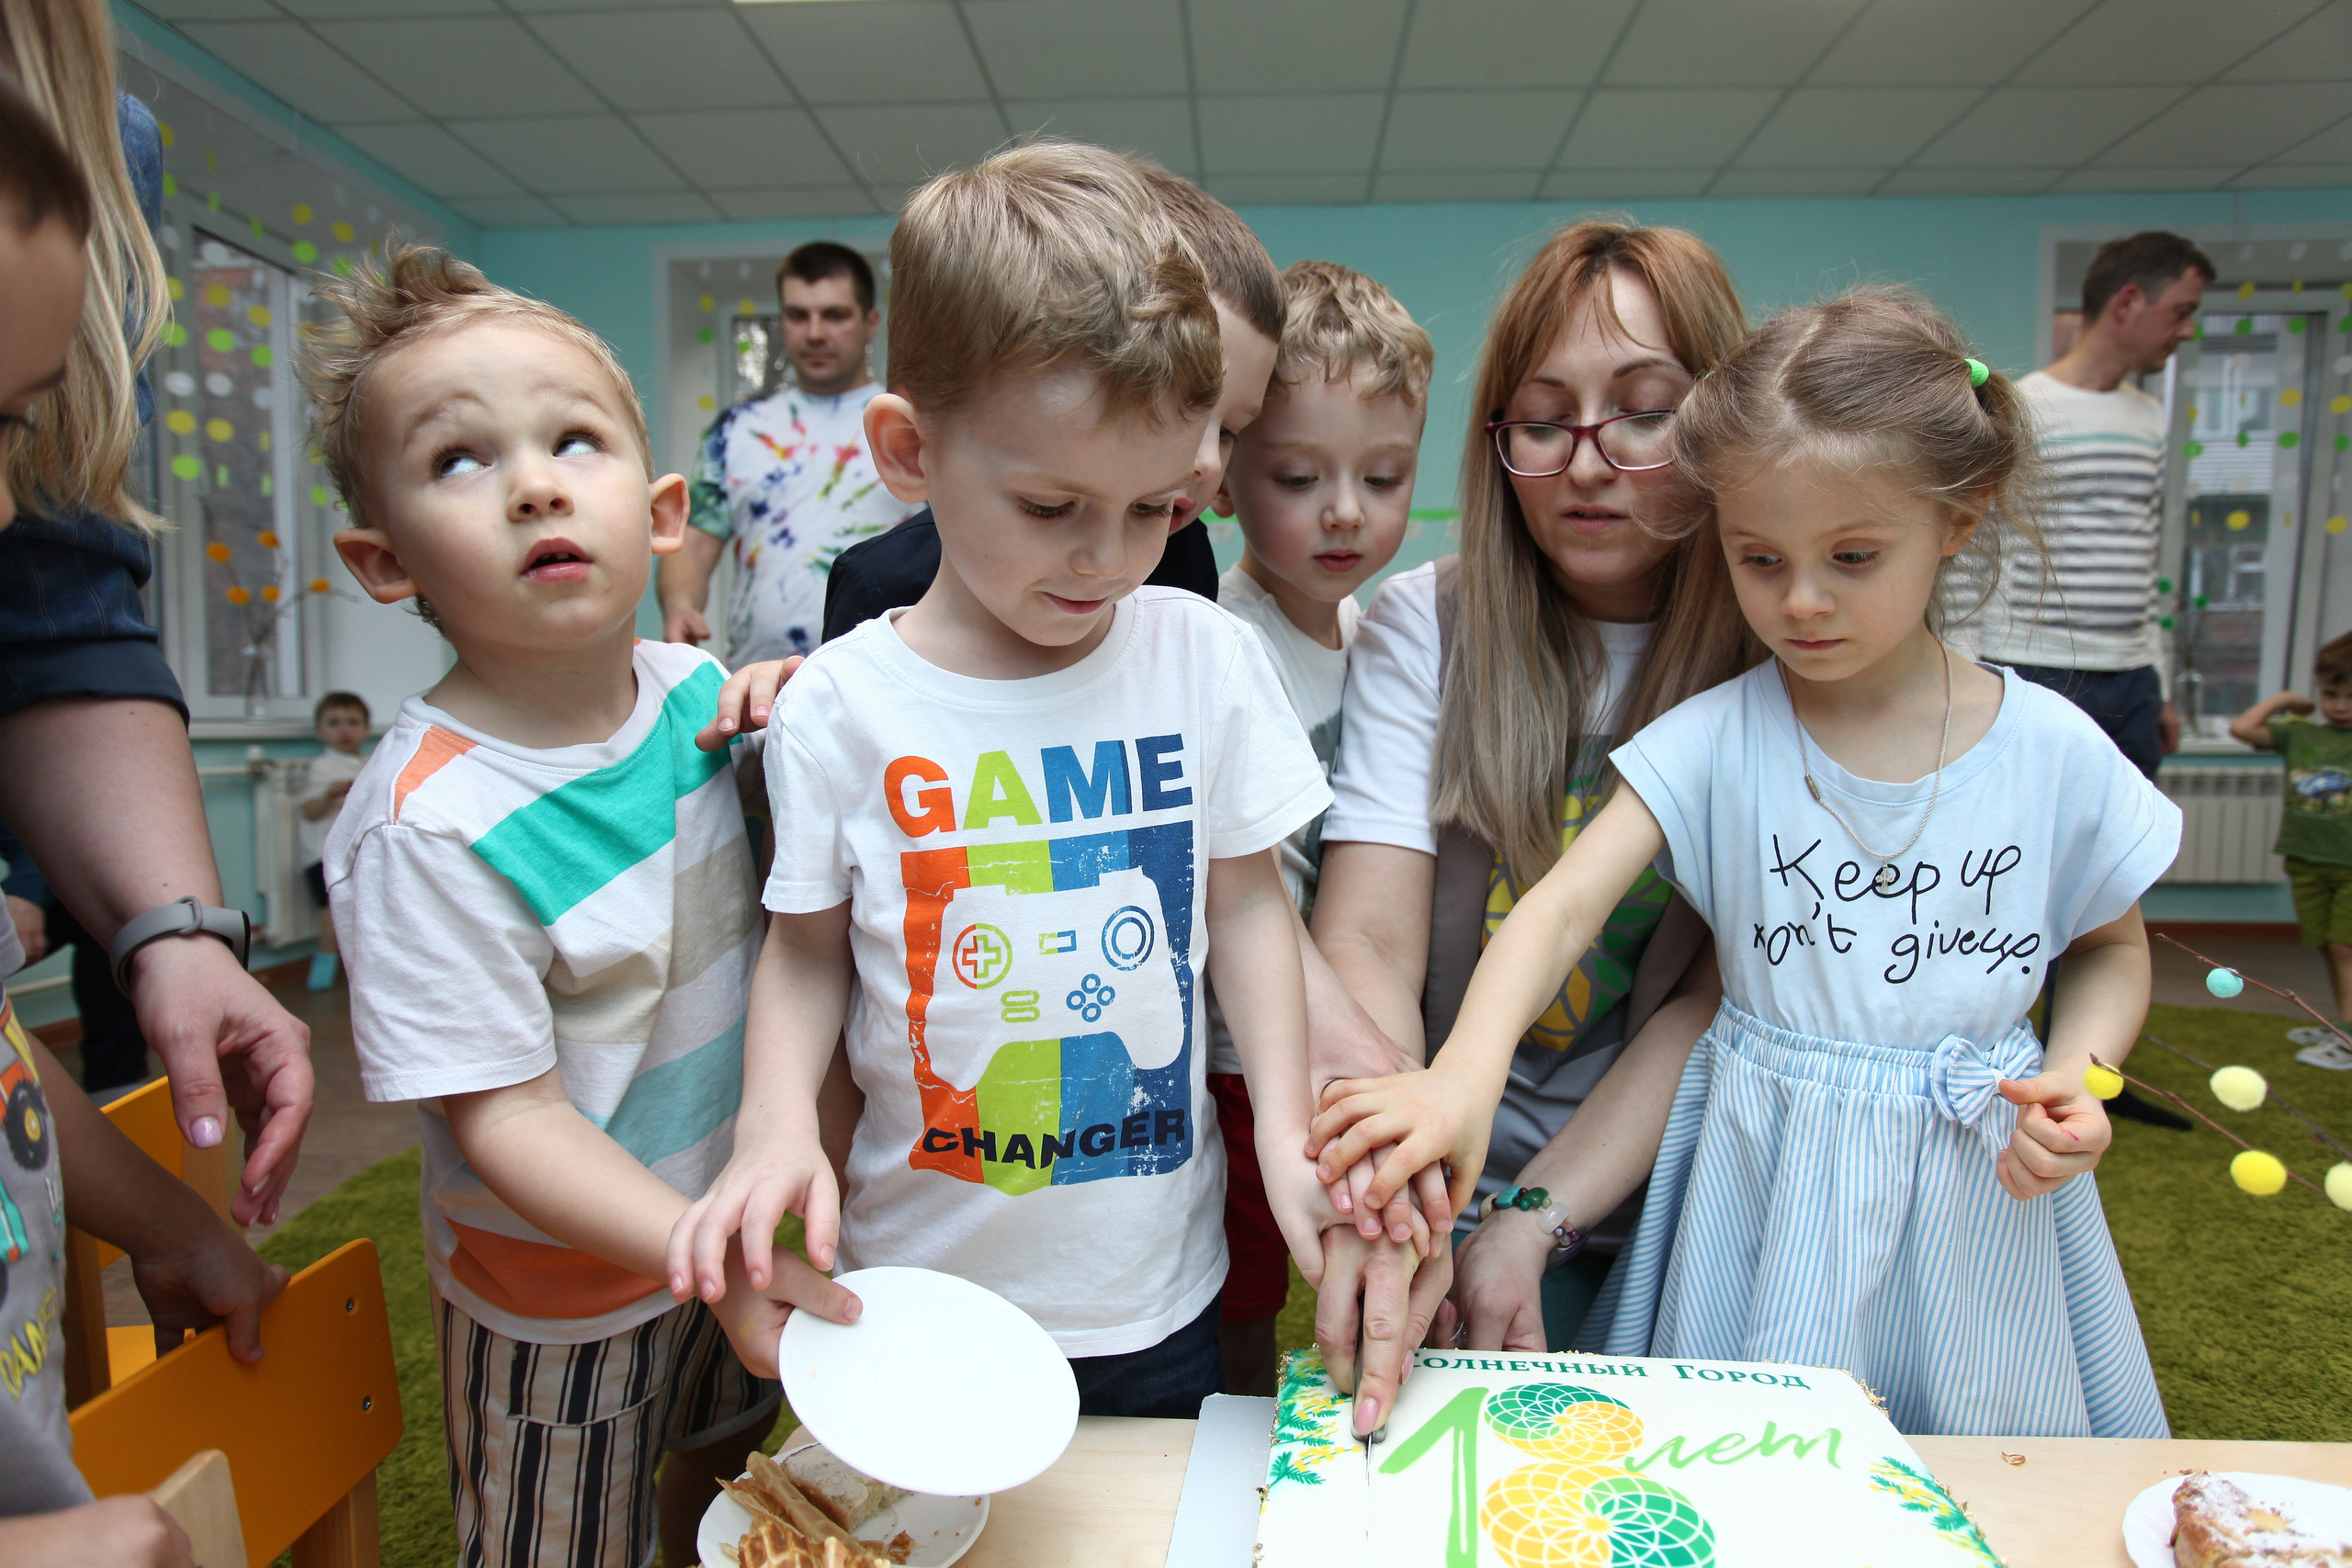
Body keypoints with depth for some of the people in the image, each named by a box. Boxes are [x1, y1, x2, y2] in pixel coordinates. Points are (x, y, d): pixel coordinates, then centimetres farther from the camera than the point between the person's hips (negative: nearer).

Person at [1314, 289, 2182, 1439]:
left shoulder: (2052, 750, -6)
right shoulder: (1718, 741, -12)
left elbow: (2114, 947, 10)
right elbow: (1561, 909, -23)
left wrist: (2076, 1078, -10)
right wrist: (1465, 1076, -39)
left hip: (1984, 1185, 2)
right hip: (1770, 1187, -1)